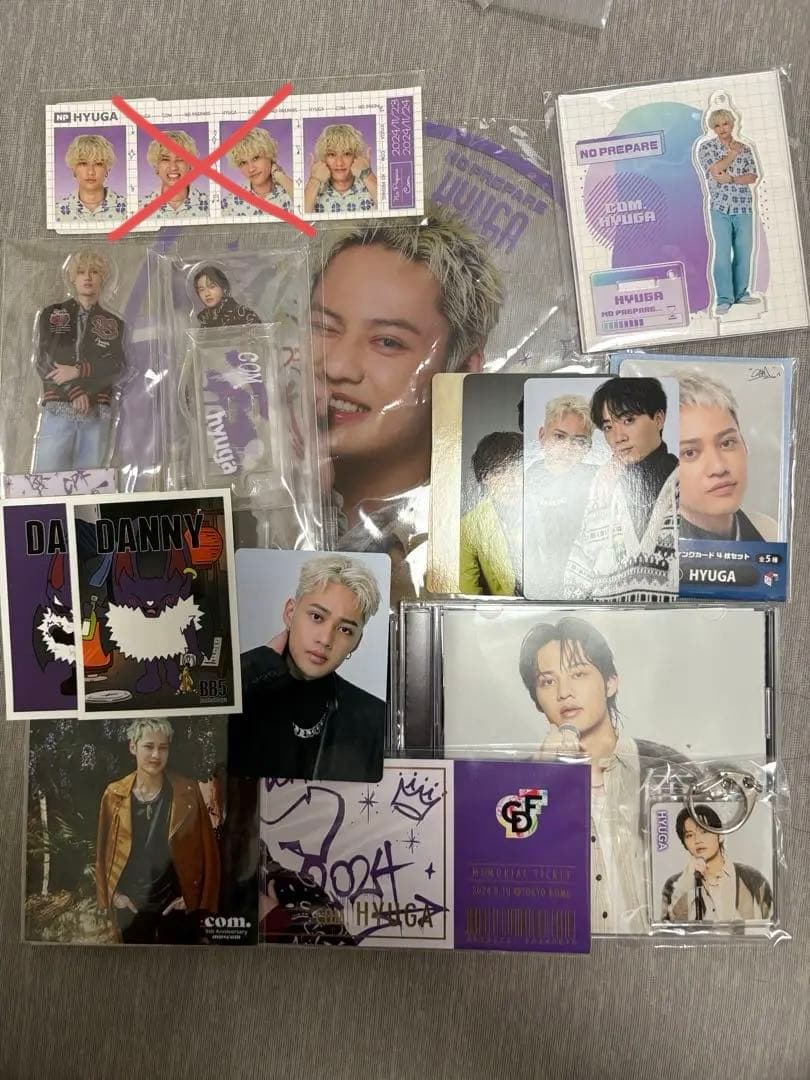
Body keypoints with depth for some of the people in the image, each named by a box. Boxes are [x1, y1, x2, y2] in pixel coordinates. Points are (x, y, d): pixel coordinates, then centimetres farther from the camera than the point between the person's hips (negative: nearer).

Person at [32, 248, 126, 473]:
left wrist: (77, 371, -12)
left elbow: (117, 367, 2)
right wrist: (74, 392, -10)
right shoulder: (51, 315, 14)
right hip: (57, 410, -1)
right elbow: (43, 361, 3)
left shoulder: (114, 324, 16)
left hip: (97, 414, 1)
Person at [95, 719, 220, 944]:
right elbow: (103, 849, 8)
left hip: (177, 903, -1)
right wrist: (111, 895, 2)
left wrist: (197, 898, -6)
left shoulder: (188, 792, -6)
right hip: (131, 905, 1)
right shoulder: (115, 794, -1)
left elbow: (207, 849, -3)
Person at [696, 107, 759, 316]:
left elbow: (752, 177, 0)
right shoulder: (706, 147, 3)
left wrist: (730, 179, -13)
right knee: (722, 253, -8)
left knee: (744, 251, 5)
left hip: (743, 207, 3)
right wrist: (733, 152, -4)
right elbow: (715, 170, -13)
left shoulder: (745, 149, 10)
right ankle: (723, 299, -5)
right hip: (720, 208, -3)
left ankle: (741, 293, 16)